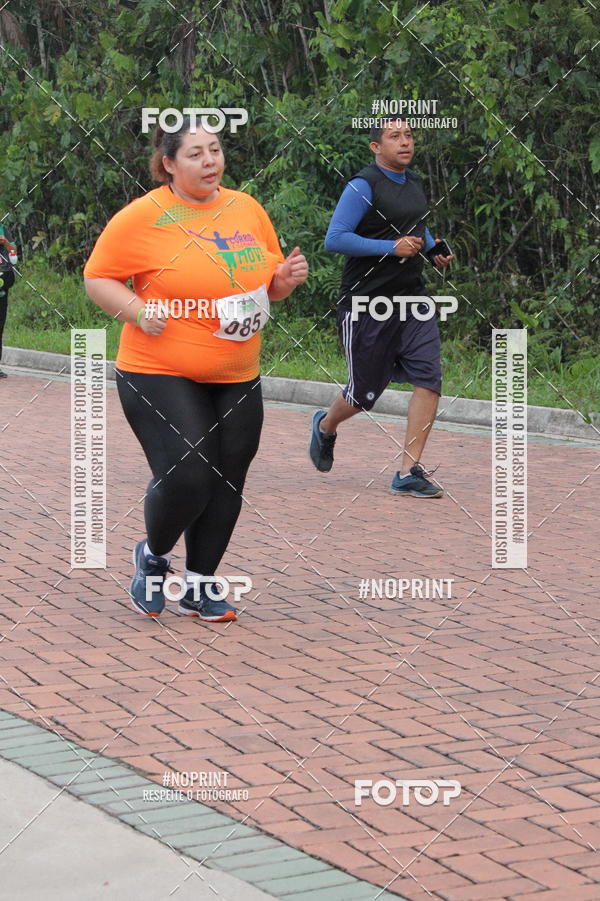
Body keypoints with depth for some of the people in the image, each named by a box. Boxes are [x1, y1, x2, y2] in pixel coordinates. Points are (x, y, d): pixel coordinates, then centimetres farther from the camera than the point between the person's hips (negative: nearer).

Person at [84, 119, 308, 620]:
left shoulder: (247, 209, 8)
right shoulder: (141, 218, -10)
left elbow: (268, 285, 19)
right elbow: (98, 277, -3)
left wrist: (287, 279, -3)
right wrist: (138, 311, -20)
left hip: (237, 379, 6)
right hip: (160, 376, -5)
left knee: (226, 484, 6)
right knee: (186, 479, -17)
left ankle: (200, 587, 24)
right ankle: (153, 556, 15)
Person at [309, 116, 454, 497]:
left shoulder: (415, 183, 13)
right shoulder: (363, 187, -11)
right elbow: (334, 239, -18)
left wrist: (434, 248, 11)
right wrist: (391, 247, -21)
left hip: (412, 298, 6)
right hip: (366, 304, -6)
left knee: (429, 379, -10)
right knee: (365, 393, 5)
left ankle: (409, 472, -4)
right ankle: (326, 425, 40)